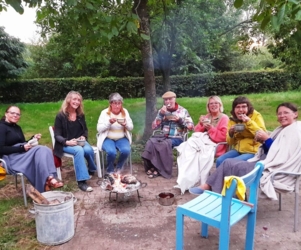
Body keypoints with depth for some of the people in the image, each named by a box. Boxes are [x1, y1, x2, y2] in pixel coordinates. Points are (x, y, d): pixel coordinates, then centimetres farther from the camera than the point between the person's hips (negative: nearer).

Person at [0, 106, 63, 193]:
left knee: (45, 150, -23)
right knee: (39, 151, -30)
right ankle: (49, 178, -35)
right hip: (11, 158, -8)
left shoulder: (17, 128, 21)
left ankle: (49, 178, -36)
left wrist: (33, 139, 1)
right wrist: (22, 148, -20)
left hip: (22, 153, 8)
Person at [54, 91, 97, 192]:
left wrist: (83, 137, -7)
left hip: (79, 141, 4)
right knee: (79, 150, -36)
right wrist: (67, 142, -25)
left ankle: (92, 170, 1)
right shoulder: (60, 116, -8)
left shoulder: (81, 115, 7)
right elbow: (57, 135, -7)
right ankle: (81, 181, -36)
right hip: (65, 144, -4)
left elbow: (85, 130, 16)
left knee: (89, 150, -30)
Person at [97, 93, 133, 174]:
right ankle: (110, 171, -3)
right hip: (107, 138, -2)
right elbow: (99, 129, -8)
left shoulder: (125, 112, 3)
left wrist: (125, 124, -18)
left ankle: (119, 168, 1)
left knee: (126, 150, -29)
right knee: (112, 152, -33)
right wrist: (109, 122, -23)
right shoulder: (104, 112, -5)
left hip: (121, 138, 2)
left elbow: (131, 127, 5)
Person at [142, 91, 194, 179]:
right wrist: (161, 114, -8)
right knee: (150, 142, -27)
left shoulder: (183, 111, 4)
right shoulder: (162, 111, 11)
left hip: (177, 138, -3)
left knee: (165, 144, -34)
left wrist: (180, 120, -14)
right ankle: (151, 166, -16)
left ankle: (159, 169, -18)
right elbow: (154, 127, 3)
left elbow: (191, 126, 0)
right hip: (164, 137, 3)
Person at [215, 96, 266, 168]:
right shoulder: (232, 120, 5)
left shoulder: (256, 116, -7)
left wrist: (249, 122, -25)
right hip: (238, 150, 5)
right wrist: (231, 134, -12)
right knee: (219, 160, -14)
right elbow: (230, 143, 9)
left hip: (253, 151, -5)